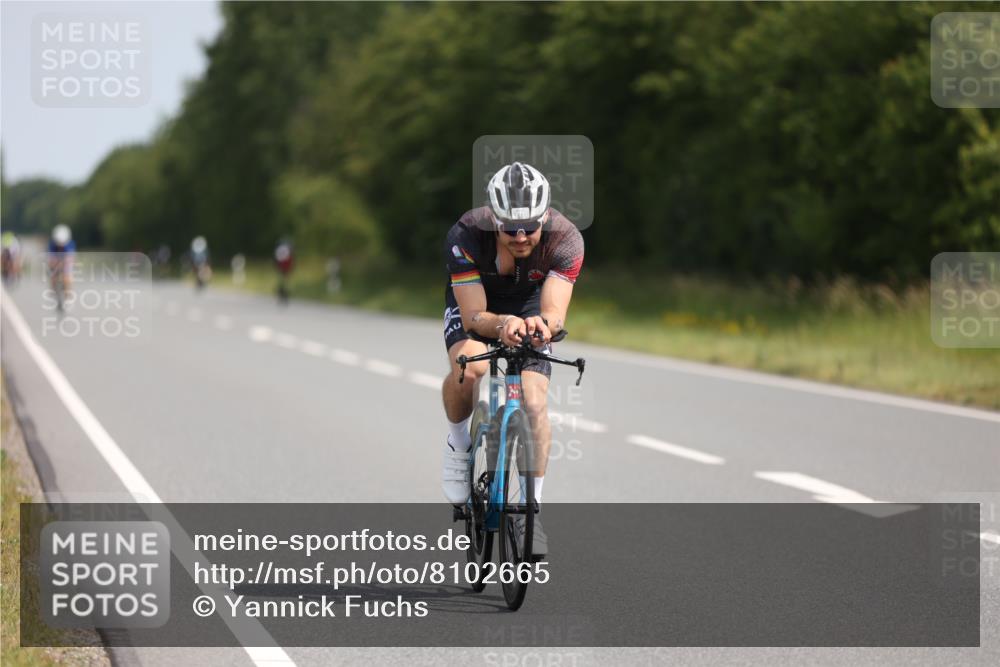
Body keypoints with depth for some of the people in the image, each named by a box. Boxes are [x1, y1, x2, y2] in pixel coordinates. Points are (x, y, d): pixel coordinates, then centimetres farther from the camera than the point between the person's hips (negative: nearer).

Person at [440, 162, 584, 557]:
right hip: (473, 304, -1)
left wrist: (543, 324, -63)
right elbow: (474, 316, -37)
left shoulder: (565, 239, -32)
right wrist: (502, 325, -59)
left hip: (528, 308, 1)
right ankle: (458, 442, -3)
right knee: (470, 368, -33)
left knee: (534, 403, -16)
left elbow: (555, 313, -39)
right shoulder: (466, 235, -35)